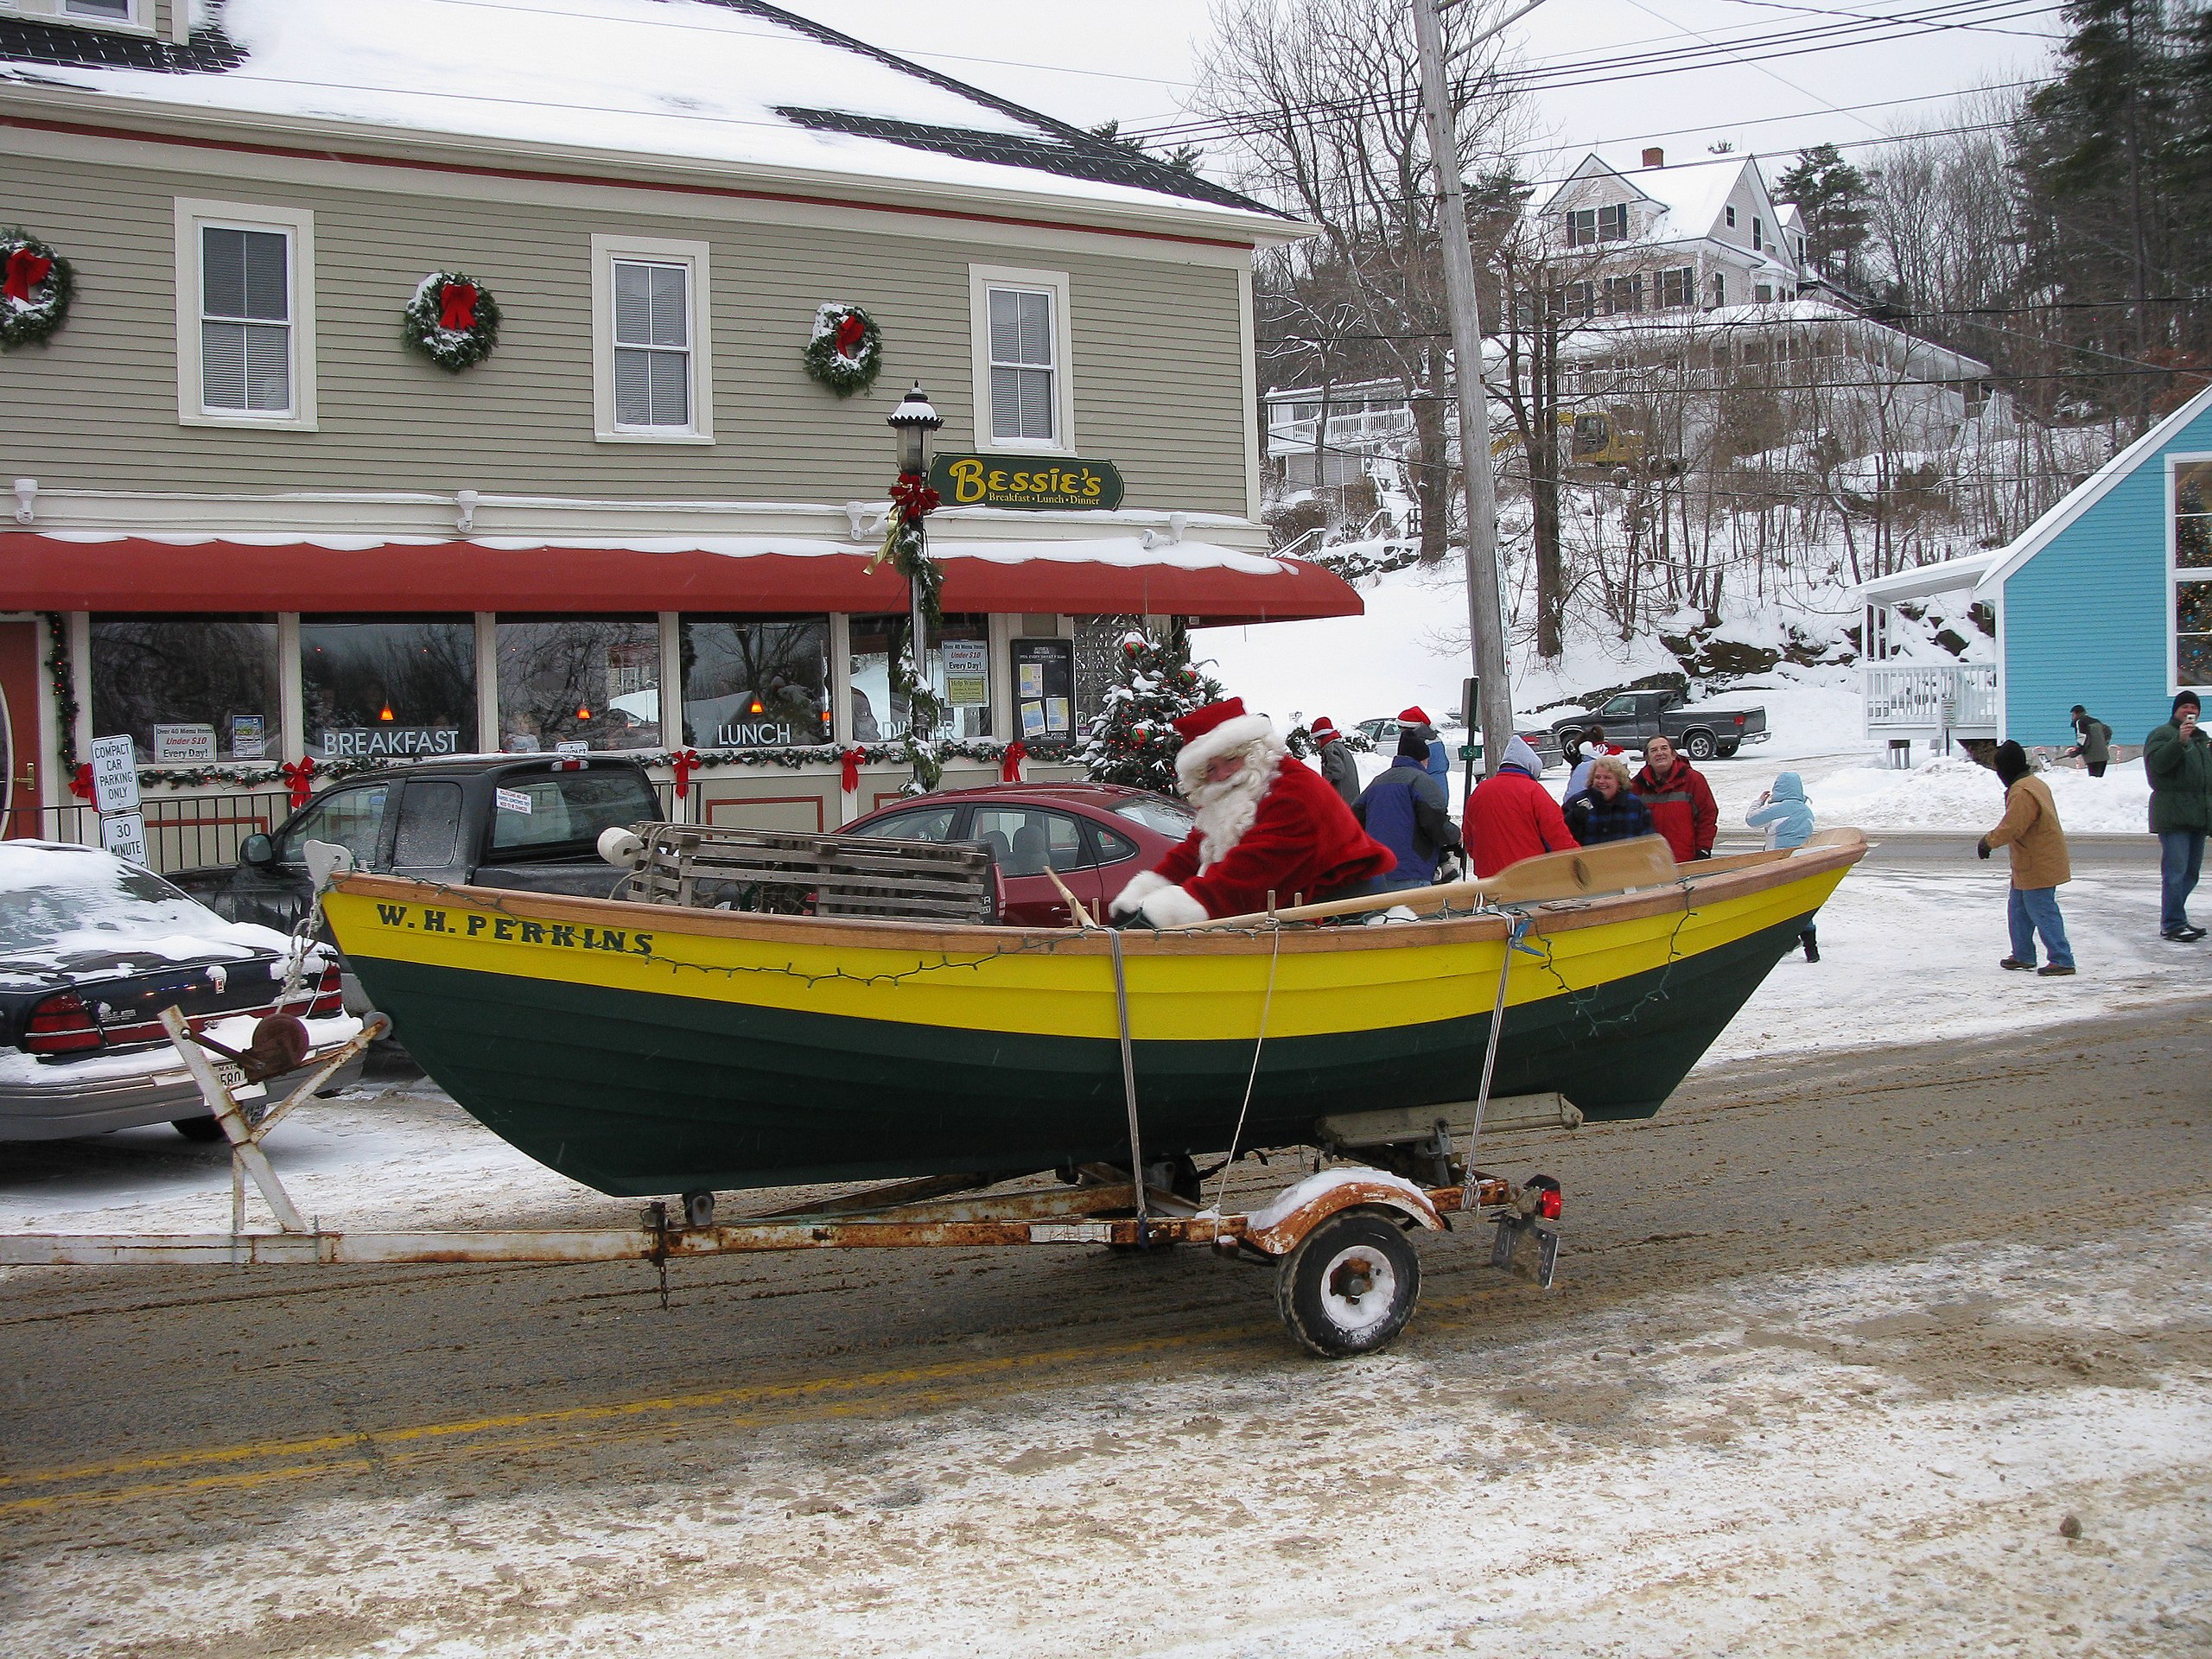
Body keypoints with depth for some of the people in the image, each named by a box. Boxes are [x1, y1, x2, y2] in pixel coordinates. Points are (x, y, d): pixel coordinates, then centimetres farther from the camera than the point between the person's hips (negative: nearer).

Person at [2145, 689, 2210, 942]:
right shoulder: (2162, 734, -3)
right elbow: (2157, 762, -21)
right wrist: (2180, 741, -31)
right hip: (2173, 814, -9)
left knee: (2191, 871, 11)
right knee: (2175, 870, -13)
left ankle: (2173, 921, 18)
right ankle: (2172, 925, -12)